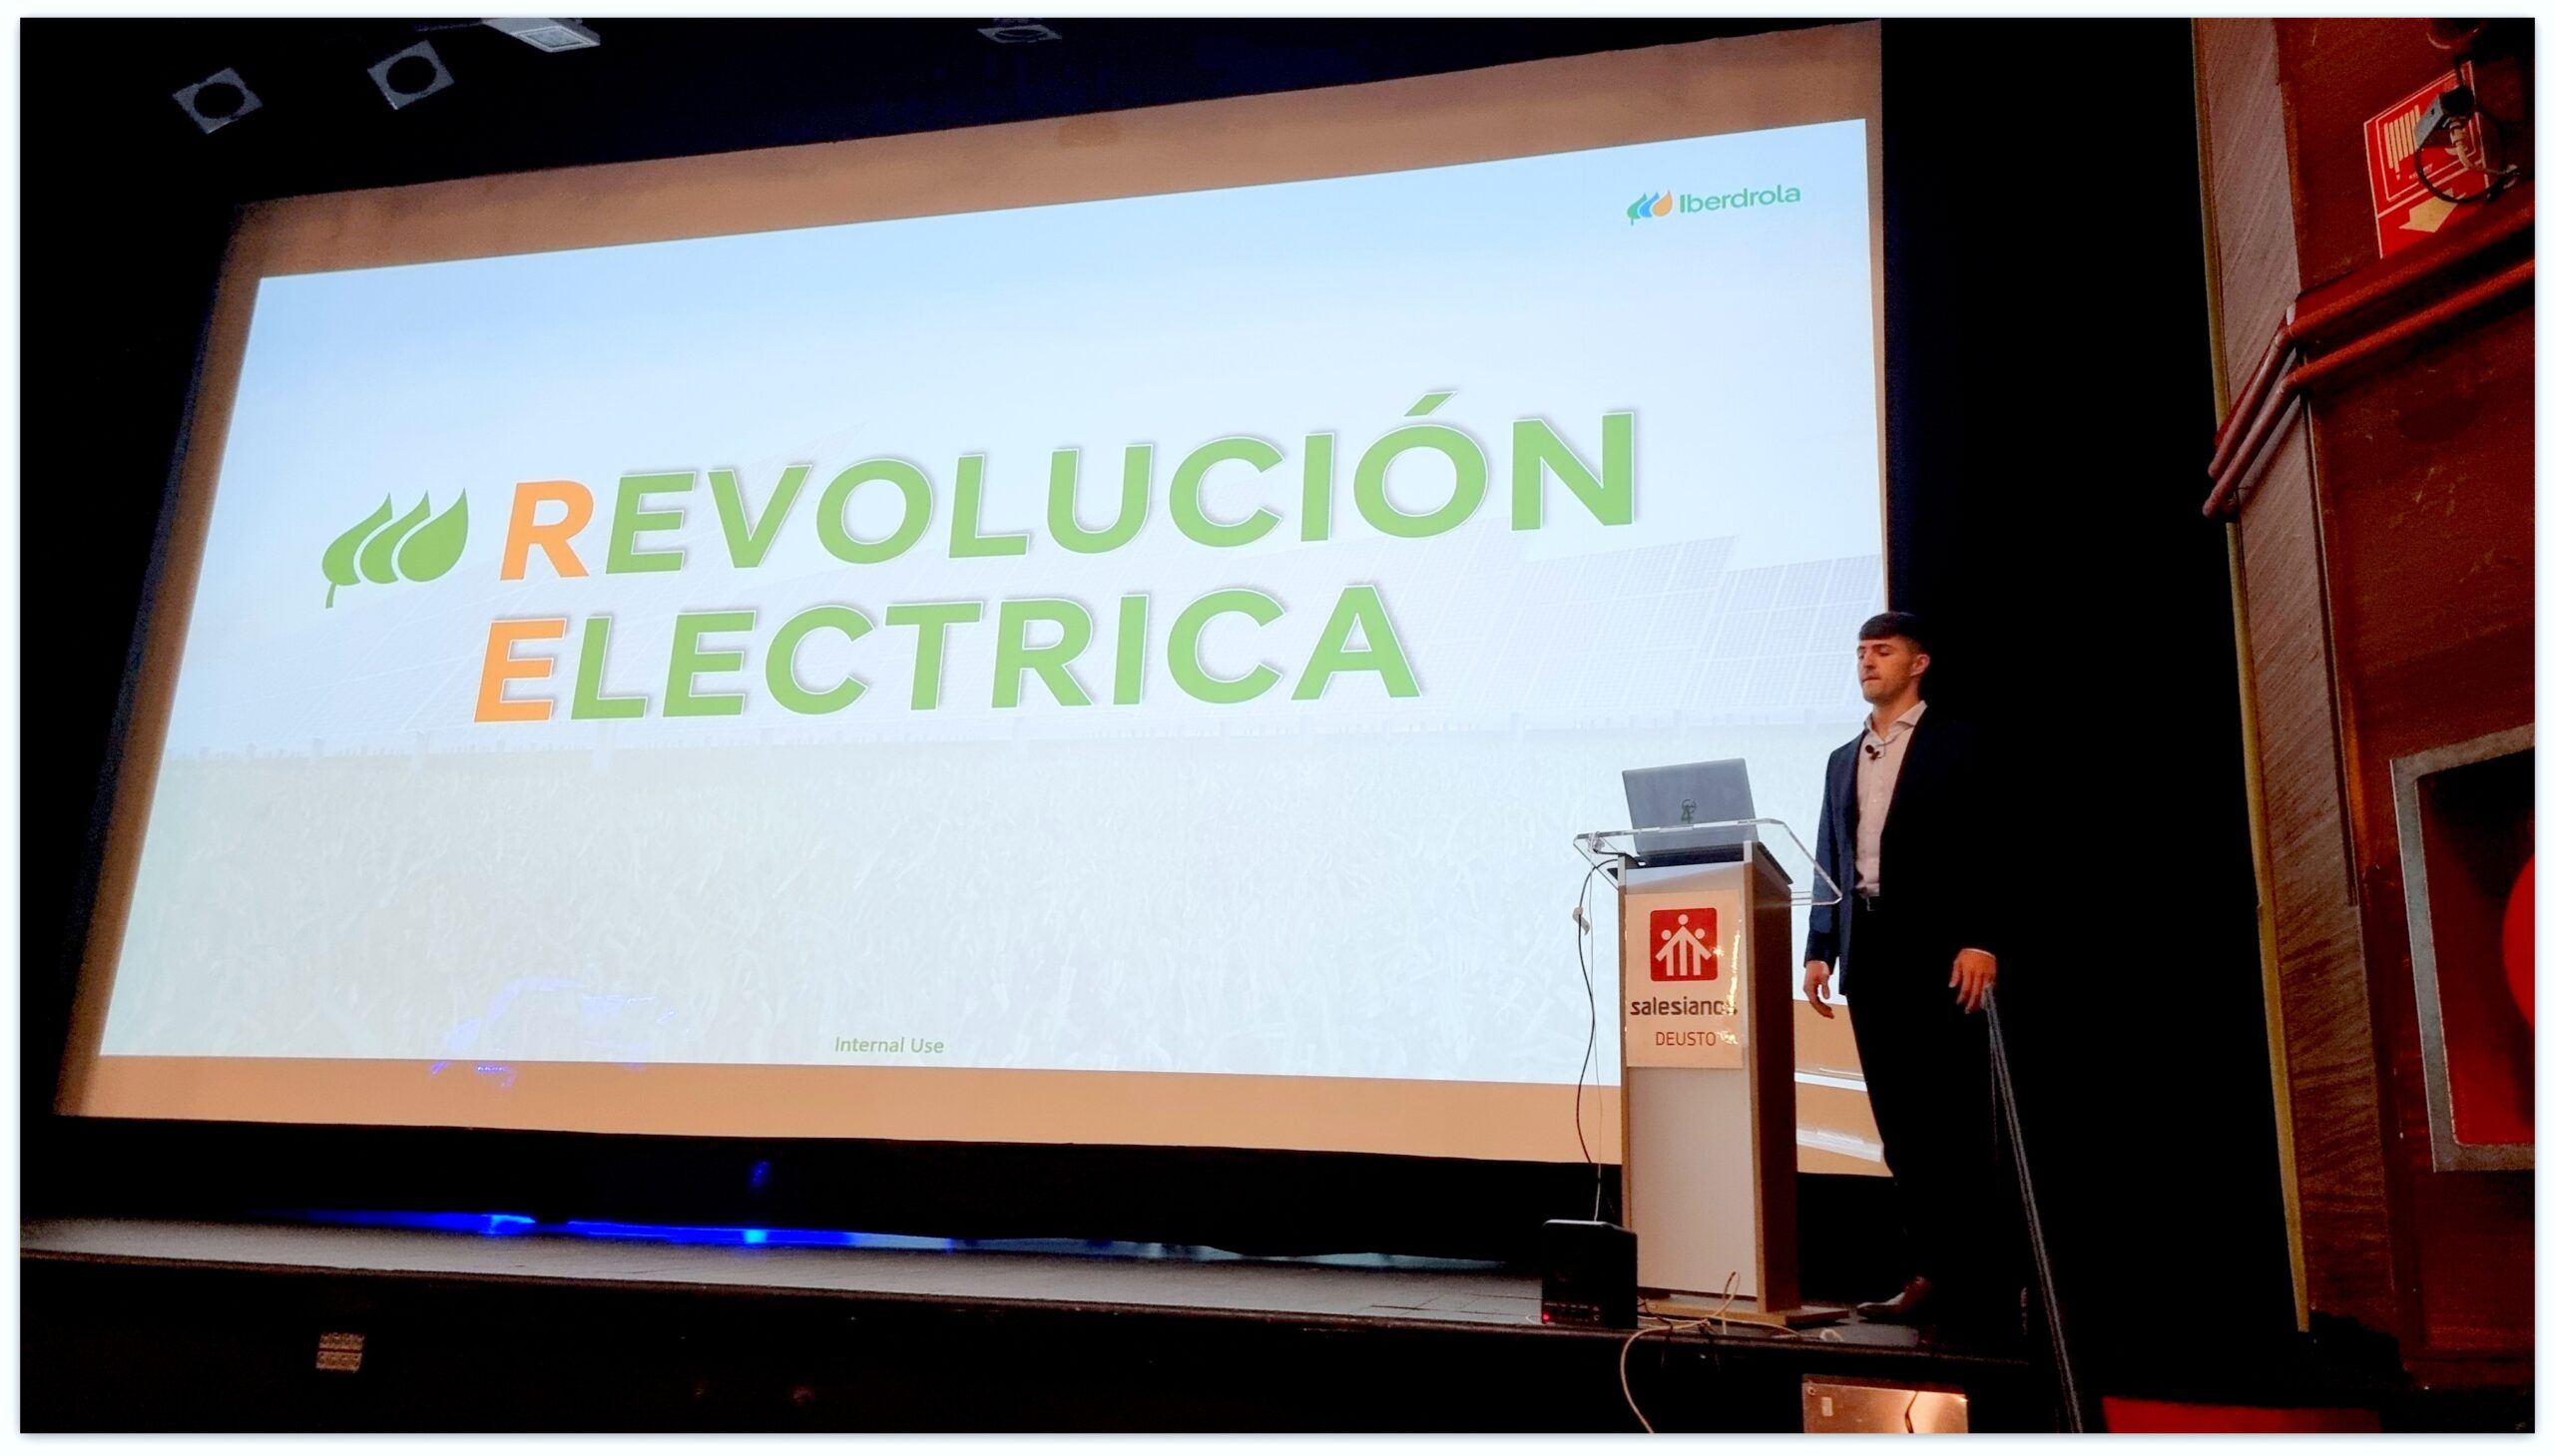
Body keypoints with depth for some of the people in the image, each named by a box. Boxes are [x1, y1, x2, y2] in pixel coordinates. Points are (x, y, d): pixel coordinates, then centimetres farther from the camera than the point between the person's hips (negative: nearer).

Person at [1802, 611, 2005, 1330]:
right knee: (1900, 1118, 4)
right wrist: (1820, 950, 8)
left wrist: (1979, 940, -15)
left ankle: (1961, 1273, 3)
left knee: (1952, 1114, -2)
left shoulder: (1953, 742, 4)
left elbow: (1982, 843, -5)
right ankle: (1936, 1271, 9)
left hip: (1936, 947, -5)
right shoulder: (1843, 760, 20)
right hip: (1869, 950, 6)